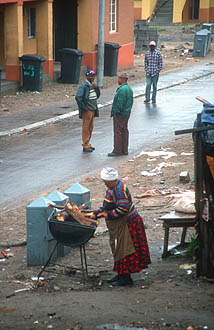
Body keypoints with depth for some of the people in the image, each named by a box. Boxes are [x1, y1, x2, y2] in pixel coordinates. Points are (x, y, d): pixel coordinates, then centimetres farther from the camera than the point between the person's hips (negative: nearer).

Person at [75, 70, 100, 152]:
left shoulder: (92, 85, 11)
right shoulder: (83, 86, -15)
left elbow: (97, 96, 17)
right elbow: (78, 97, -23)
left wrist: (96, 88, -1)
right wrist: (84, 108, -20)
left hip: (92, 110, 9)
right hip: (87, 111, -9)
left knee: (90, 128, 15)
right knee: (86, 128, -3)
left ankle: (87, 144, 25)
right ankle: (85, 146, 0)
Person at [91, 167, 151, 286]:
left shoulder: (119, 189, -22)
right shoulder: (112, 188, 11)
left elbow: (123, 208, -29)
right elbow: (106, 206, 21)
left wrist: (108, 214, -21)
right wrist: (96, 214, 10)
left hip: (126, 225, -11)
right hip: (119, 226, 11)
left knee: (124, 250, -5)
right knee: (119, 250, 16)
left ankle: (126, 278, 0)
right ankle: (121, 274, 25)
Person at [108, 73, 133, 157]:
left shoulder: (122, 89, -21)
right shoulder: (129, 88, 12)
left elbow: (119, 103, -23)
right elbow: (131, 102, 18)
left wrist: (115, 112, -18)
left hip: (120, 114, -10)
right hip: (126, 113, 10)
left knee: (118, 132, -6)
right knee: (124, 131, 13)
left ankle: (117, 151, -4)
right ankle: (124, 150, 17)